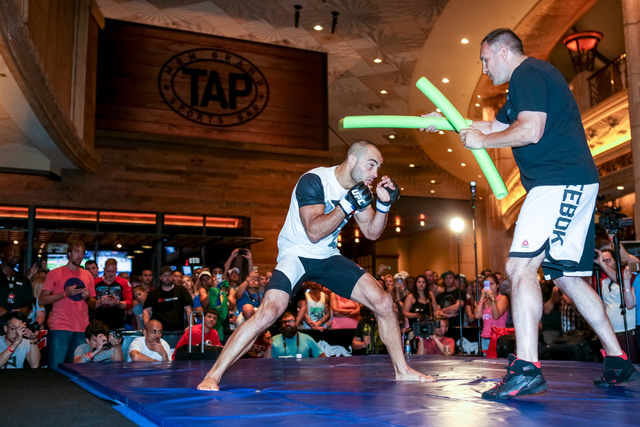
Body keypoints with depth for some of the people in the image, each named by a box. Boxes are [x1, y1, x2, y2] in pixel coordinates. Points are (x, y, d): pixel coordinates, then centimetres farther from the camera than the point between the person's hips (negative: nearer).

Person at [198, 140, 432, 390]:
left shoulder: (360, 188, 0)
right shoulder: (314, 181, -21)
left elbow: (372, 233, 5)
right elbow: (314, 232, -28)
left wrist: (384, 204, -11)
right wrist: (347, 205, -32)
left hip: (328, 257, 7)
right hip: (296, 255, -6)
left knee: (384, 302, -3)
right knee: (268, 312, -27)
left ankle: (402, 370, 14)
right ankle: (213, 376, -14)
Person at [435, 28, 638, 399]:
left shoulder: (527, 73, -6)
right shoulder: (531, 78, 27)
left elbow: (530, 131, -20)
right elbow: (495, 126, 32)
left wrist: (481, 141, -7)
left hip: (561, 181, -11)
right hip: (574, 185, 11)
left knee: (521, 267, -19)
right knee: (566, 276, 13)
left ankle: (527, 368, -24)